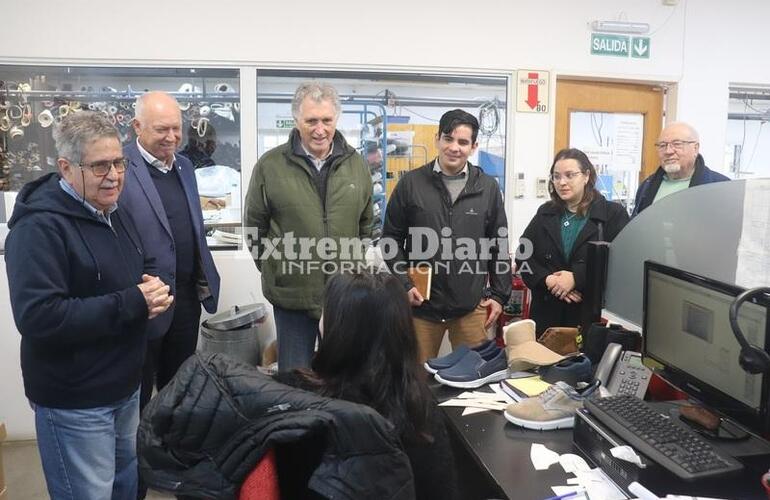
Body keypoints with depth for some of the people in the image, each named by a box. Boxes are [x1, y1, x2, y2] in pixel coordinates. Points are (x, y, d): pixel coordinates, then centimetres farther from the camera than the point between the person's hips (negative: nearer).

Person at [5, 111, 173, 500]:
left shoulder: (115, 213, 7)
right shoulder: (39, 227, -20)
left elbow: (141, 269, 18)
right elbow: (37, 317, -30)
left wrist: (152, 288, -6)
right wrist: (131, 303, -27)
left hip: (125, 387, 8)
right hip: (74, 402, -8)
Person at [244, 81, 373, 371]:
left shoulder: (355, 164, 3)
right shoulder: (270, 165, -6)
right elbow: (255, 226, 3)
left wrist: (353, 264, 12)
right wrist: (273, 270, 6)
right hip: (291, 293, -2)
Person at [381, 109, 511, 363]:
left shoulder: (488, 187, 4)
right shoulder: (411, 183, -1)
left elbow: (499, 245, 9)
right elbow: (391, 240, 3)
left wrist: (499, 295, 6)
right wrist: (404, 285, -6)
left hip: (471, 306, 1)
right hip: (421, 302, -1)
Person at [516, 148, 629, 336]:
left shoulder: (613, 213, 1)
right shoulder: (545, 213, 12)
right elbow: (523, 256, 7)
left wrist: (576, 278, -18)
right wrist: (547, 280, -10)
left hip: (593, 312, -3)